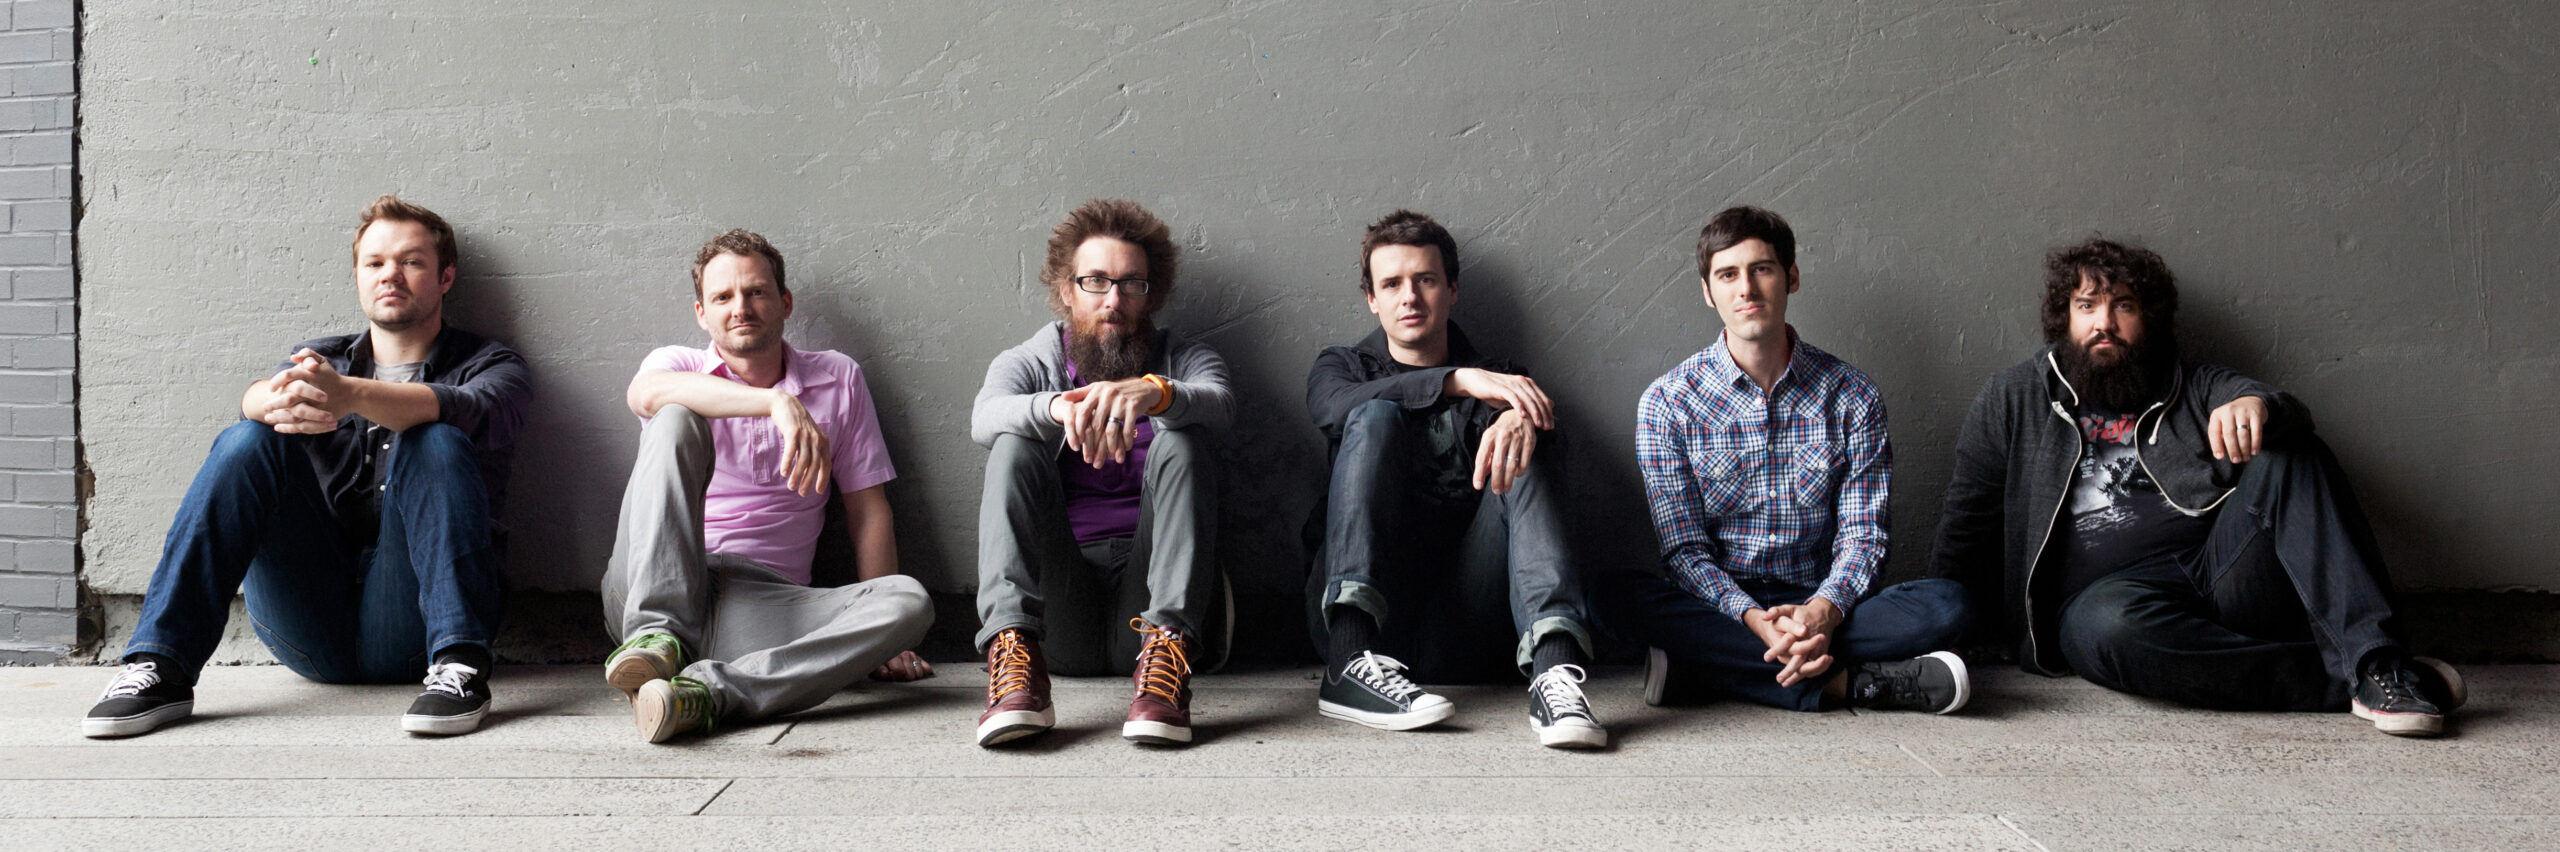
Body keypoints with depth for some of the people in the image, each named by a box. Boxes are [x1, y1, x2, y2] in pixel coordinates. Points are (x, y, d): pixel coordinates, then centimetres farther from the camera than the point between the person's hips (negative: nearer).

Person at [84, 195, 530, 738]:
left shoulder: (489, 366, 12)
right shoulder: (319, 362, 22)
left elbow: (468, 411, -15)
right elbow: (254, 398, -3)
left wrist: (347, 394, -34)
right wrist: (282, 399, -30)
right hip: (310, 626, 3)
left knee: (435, 441, -24)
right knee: (248, 441, -16)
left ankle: (459, 668, -35)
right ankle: (161, 669, -24)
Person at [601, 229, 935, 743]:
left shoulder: (838, 379, 17)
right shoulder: (680, 366, 14)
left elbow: (868, 513, 14)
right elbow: (647, 393, -14)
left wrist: (880, 634, 3)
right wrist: (778, 402, -27)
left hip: (764, 605, 1)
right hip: (655, 592, -1)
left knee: (909, 600, -26)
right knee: (676, 420, -21)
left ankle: (707, 691, -41)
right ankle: (660, 638, -34)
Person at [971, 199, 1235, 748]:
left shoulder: (1183, 361, 15)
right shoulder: (1028, 364, 15)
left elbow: (1220, 404, -12)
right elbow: (984, 420, -10)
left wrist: (1153, 392, -36)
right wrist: (1058, 408, -34)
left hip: (1149, 598, 0)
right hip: (1059, 614, 1)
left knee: (1180, 441, -21)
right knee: (1015, 448, -19)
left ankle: (1167, 648, -39)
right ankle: (1013, 648, -40)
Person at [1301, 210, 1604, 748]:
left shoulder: (1498, 383, 21)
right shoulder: (1342, 366, 19)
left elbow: (1550, 432, -3)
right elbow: (1339, 407, -8)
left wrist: (1520, 419, -28)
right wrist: (1458, 381, -22)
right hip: (1354, 615, -1)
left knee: (1519, 465, -18)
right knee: (1377, 418, -18)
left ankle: (1555, 667, -44)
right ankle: (1353, 661, -37)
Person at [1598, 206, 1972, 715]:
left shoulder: (1852, 396, 3)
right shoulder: (1667, 403, -1)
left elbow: (1863, 531, -2)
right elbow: (1686, 549, -6)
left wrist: (1823, 610, -24)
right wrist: (1755, 619, -25)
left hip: (1820, 605, 1)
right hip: (1721, 608, -1)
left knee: (1945, 604, -25)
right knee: (1620, 594, -33)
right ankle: (1845, 682, -29)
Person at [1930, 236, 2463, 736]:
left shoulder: (2198, 389, 20)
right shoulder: (2013, 399, 16)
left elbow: (2289, 417, 0)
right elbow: (1965, 524, 15)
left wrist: (2258, 405, -25)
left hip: (2218, 572, 2)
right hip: (2104, 587, -2)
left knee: (2287, 457, -18)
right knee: (2113, 623, -37)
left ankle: (2374, 662, -31)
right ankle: (2347, 679, -30)